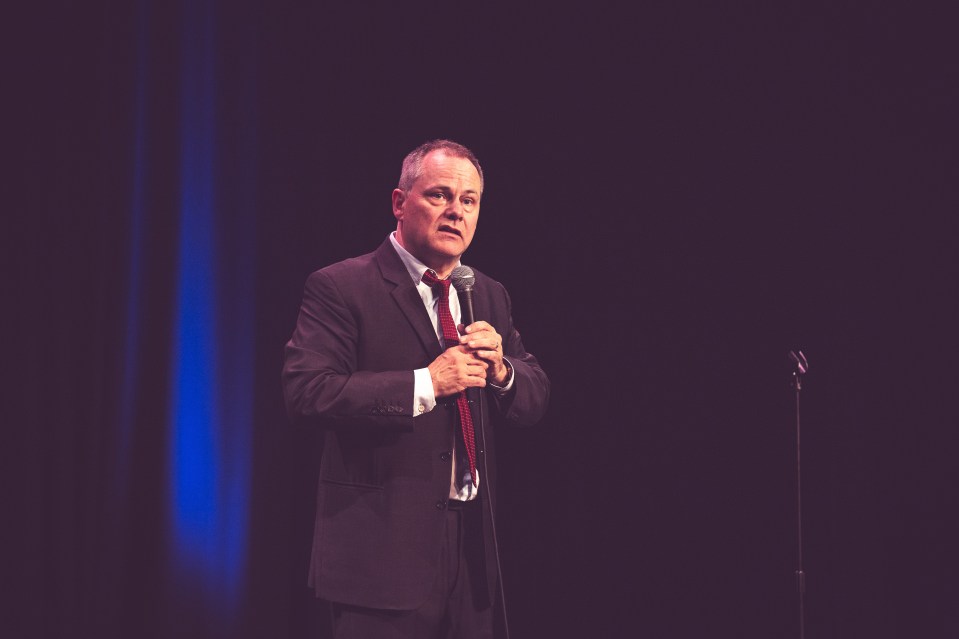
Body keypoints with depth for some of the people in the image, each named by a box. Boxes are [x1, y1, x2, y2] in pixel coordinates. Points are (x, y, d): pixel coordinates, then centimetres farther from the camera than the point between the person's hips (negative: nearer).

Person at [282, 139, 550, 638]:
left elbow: (536, 399, 14)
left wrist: (500, 368, -9)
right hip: (385, 547, -6)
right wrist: (426, 383, -22)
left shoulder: (490, 295, 13)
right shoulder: (339, 288, -7)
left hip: (473, 543, 6)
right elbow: (306, 390, -19)